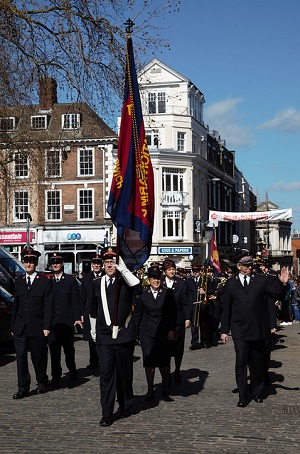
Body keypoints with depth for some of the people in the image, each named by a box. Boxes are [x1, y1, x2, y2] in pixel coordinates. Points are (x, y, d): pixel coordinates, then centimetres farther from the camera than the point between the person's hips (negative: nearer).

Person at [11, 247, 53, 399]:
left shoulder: (45, 282, -2)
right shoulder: (19, 281, 11)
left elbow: (48, 306, -5)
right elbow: (16, 305, 13)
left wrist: (46, 327, -11)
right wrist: (13, 326, 11)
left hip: (37, 328, -3)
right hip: (20, 328, 3)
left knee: (39, 358, 8)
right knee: (20, 357, -2)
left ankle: (42, 384, 24)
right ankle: (23, 388, 4)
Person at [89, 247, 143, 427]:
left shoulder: (125, 281, -1)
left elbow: (139, 289, -24)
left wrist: (124, 270, -26)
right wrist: (93, 329, 21)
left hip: (124, 335, -2)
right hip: (104, 336, 2)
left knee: (124, 374, 10)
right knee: (106, 374, -3)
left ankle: (125, 407, 29)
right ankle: (107, 414, 0)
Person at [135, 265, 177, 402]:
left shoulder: (167, 293, 2)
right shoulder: (143, 295, 4)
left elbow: (173, 313, 4)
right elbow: (138, 314, 9)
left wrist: (172, 330, -3)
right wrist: (136, 331, 5)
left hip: (164, 333, -1)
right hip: (147, 333, 1)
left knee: (164, 362, -1)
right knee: (149, 362, 1)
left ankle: (166, 391, 13)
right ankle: (150, 391, 12)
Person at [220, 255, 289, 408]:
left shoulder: (262, 280, 4)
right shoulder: (231, 283, 6)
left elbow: (276, 296, -1)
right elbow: (226, 308, 7)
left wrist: (282, 284, -21)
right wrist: (224, 330, 5)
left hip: (258, 329, 0)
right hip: (239, 330, 0)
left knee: (257, 362, 11)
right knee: (241, 362, -4)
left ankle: (257, 392, 27)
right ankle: (243, 396, 4)